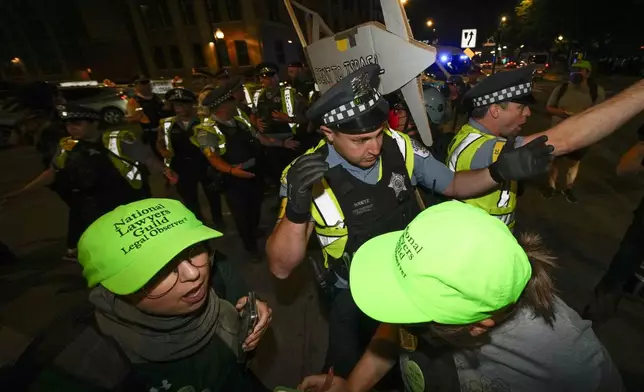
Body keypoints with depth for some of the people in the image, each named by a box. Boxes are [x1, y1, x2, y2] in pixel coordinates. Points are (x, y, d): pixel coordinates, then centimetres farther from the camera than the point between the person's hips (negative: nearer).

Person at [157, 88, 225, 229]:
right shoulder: (167, 124, 1)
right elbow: (159, 143, 12)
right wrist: (164, 151, -9)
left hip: (205, 165, -2)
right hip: (182, 168, 2)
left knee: (213, 194, 16)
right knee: (189, 199, 15)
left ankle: (218, 220, 41)